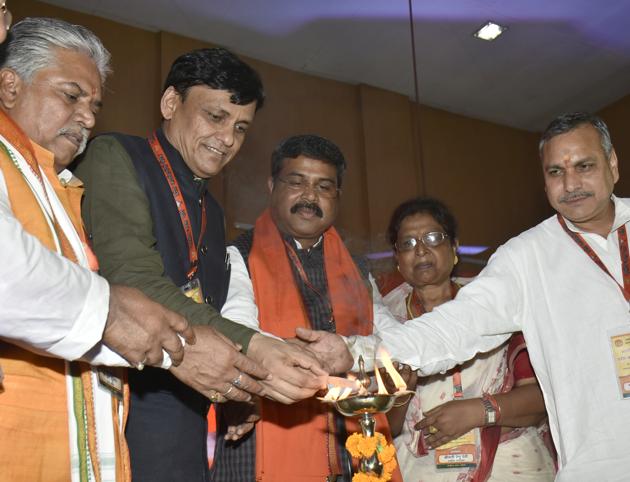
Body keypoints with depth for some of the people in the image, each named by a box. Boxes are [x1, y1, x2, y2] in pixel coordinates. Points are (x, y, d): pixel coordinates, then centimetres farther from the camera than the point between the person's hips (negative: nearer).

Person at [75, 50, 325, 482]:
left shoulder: (212, 212, 19)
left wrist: (248, 389, 6)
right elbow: (133, 280, -20)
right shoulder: (114, 157, -5)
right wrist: (251, 348, -27)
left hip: (186, 425, 7)